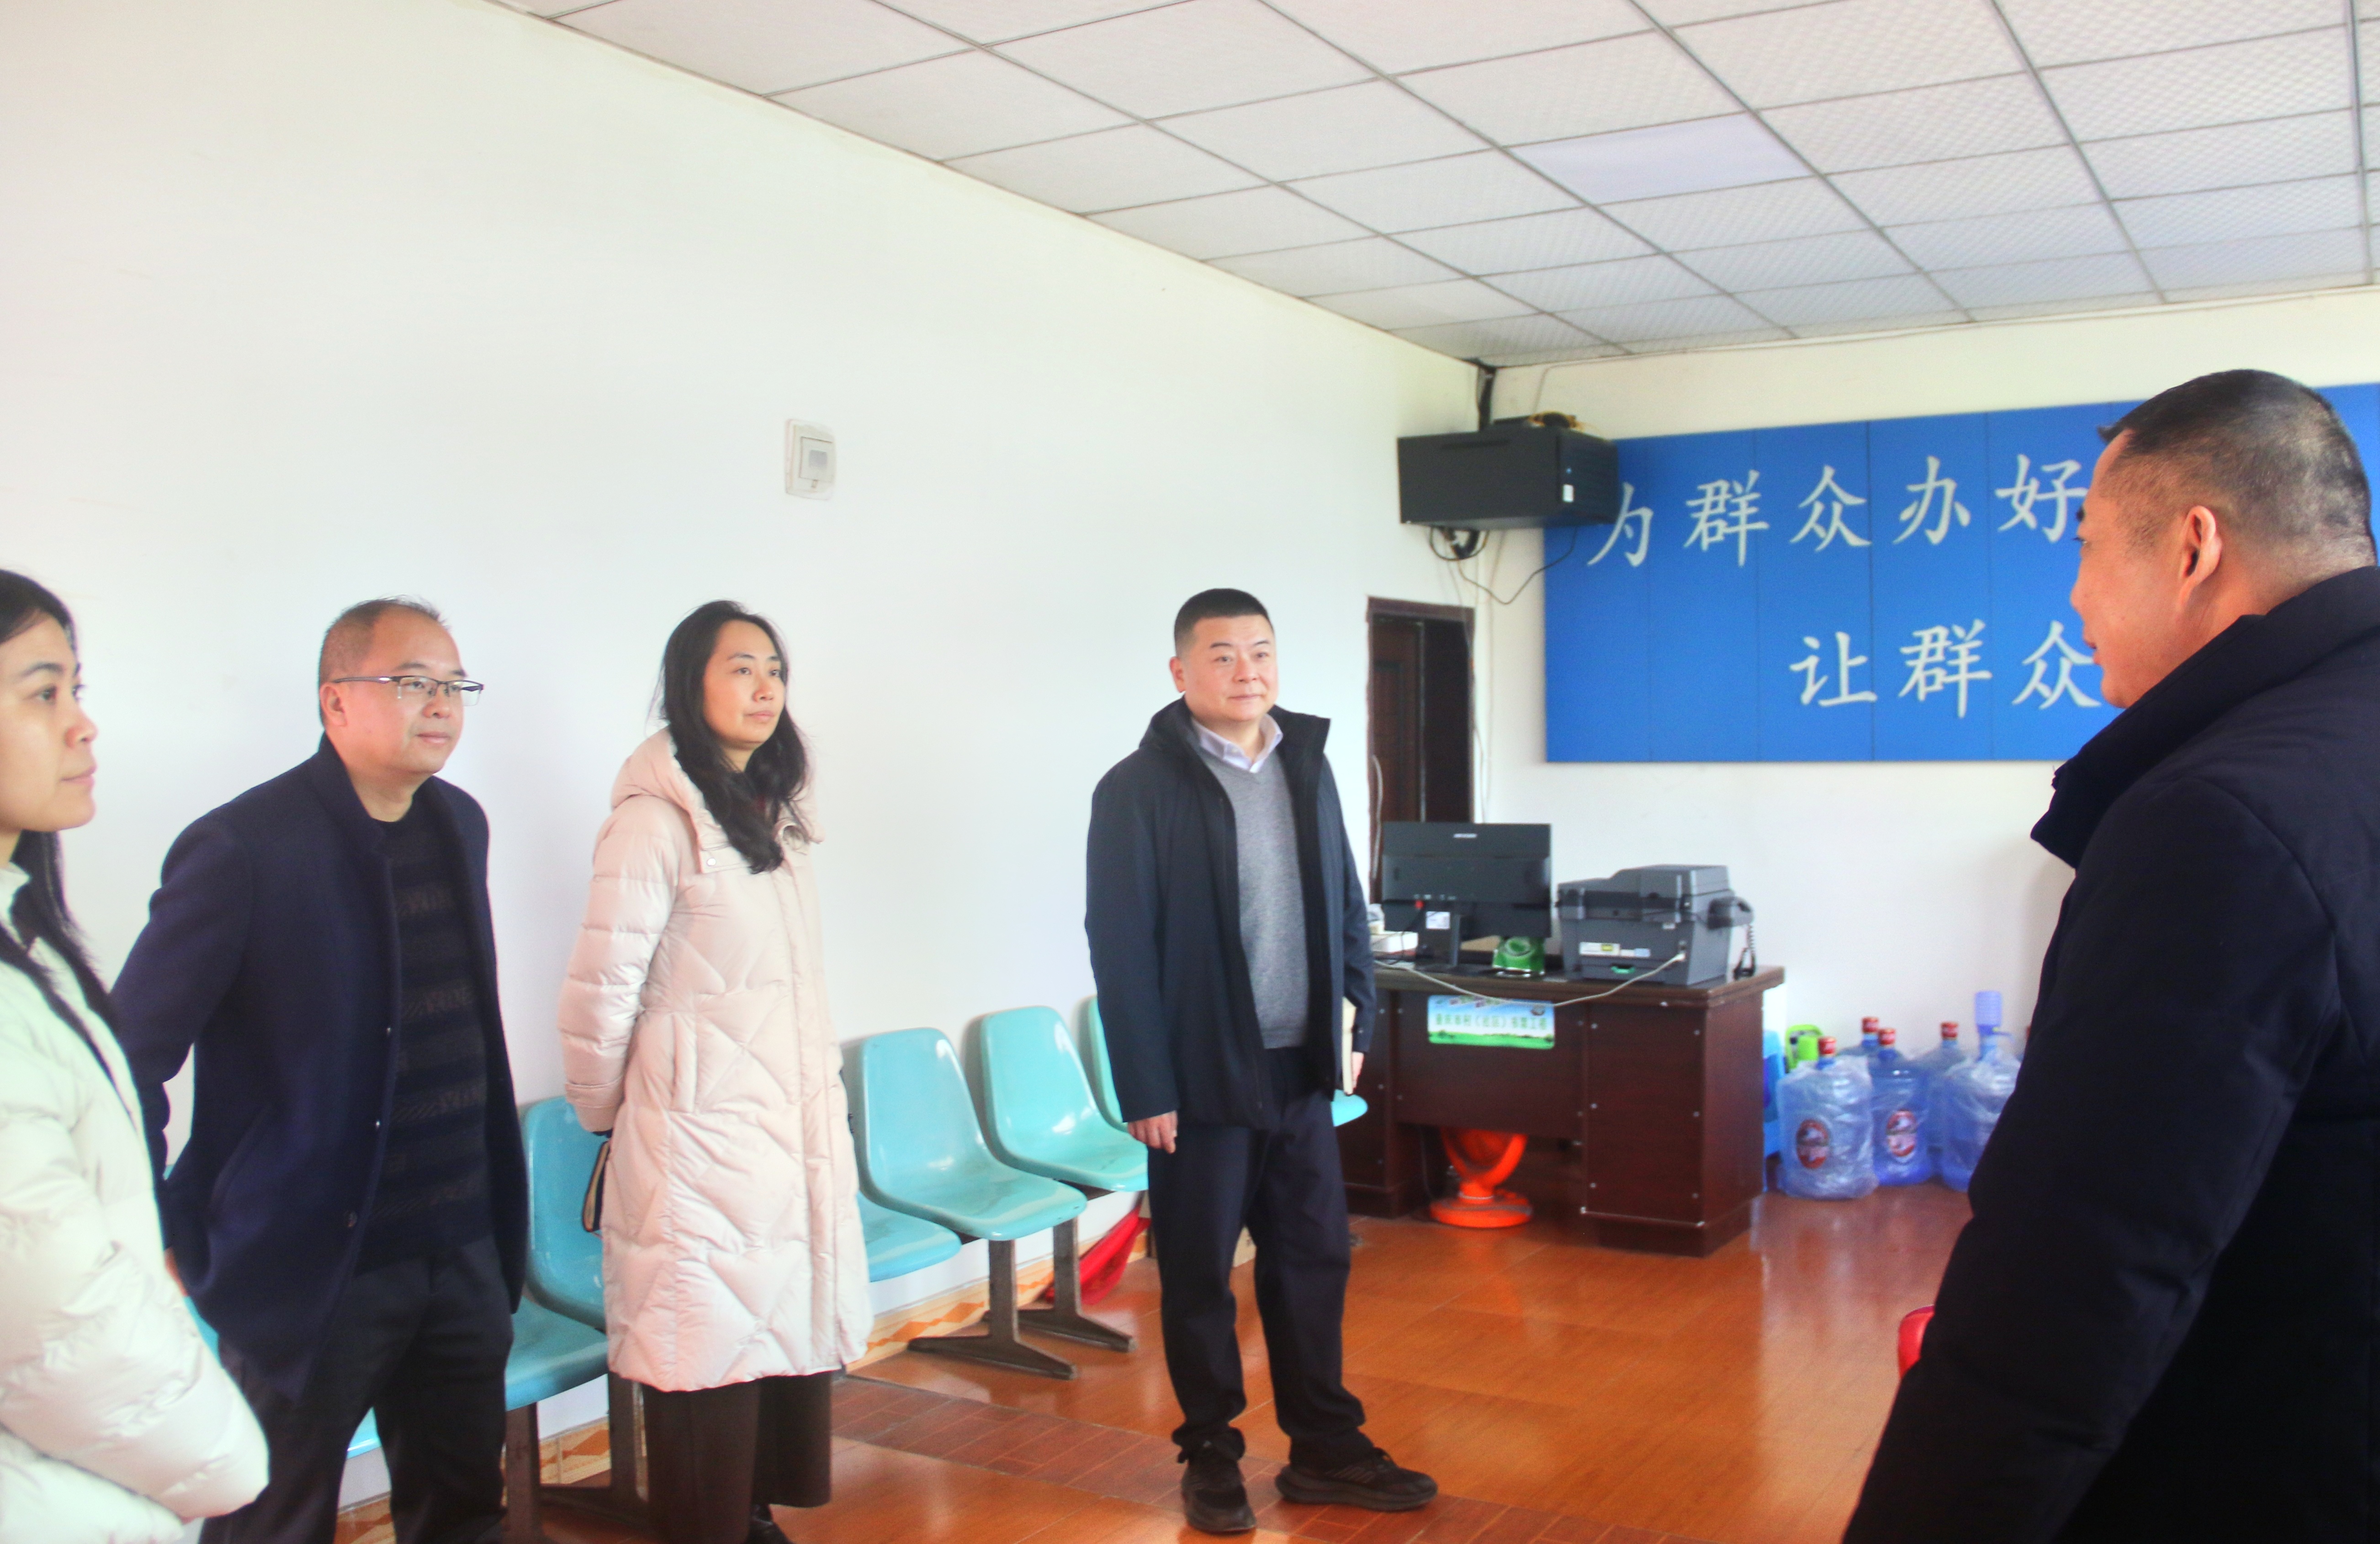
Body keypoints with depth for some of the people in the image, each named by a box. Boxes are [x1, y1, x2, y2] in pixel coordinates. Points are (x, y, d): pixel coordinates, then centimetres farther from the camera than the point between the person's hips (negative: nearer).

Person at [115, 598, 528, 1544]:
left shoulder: (460, 825, 6)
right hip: (309, 1269, -6)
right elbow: (130, 1057, -13)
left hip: (464, 1255, 6)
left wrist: (497, 1218, 13)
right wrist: (167, 1252, -12)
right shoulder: (243, 848, -15)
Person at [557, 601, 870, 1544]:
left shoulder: (770, 813, 12)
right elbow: (602, 986, -14)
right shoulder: (656, 818, -15)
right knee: (708, 1358, 1)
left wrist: (822, 1103, 15)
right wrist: (604, 1111, -2)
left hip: (792, 1129, 8)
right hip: (699, 1138, -8)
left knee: (789, 1331, 15)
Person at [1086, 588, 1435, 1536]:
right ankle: (1211, 1457, 24)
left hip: (1301, 1071, 5)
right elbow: (1120, 946, -11)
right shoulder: (1140, 788, -9)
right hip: (1203, 1077, -5)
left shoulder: (1308, 766, 8)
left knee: (1314, 1261, 12)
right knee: (1199, 1277, 7)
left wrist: (1354, 1023, 8)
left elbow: (1346, 904, 15)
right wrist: (1145, 1090, -13)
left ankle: (1325, 1448, 26)